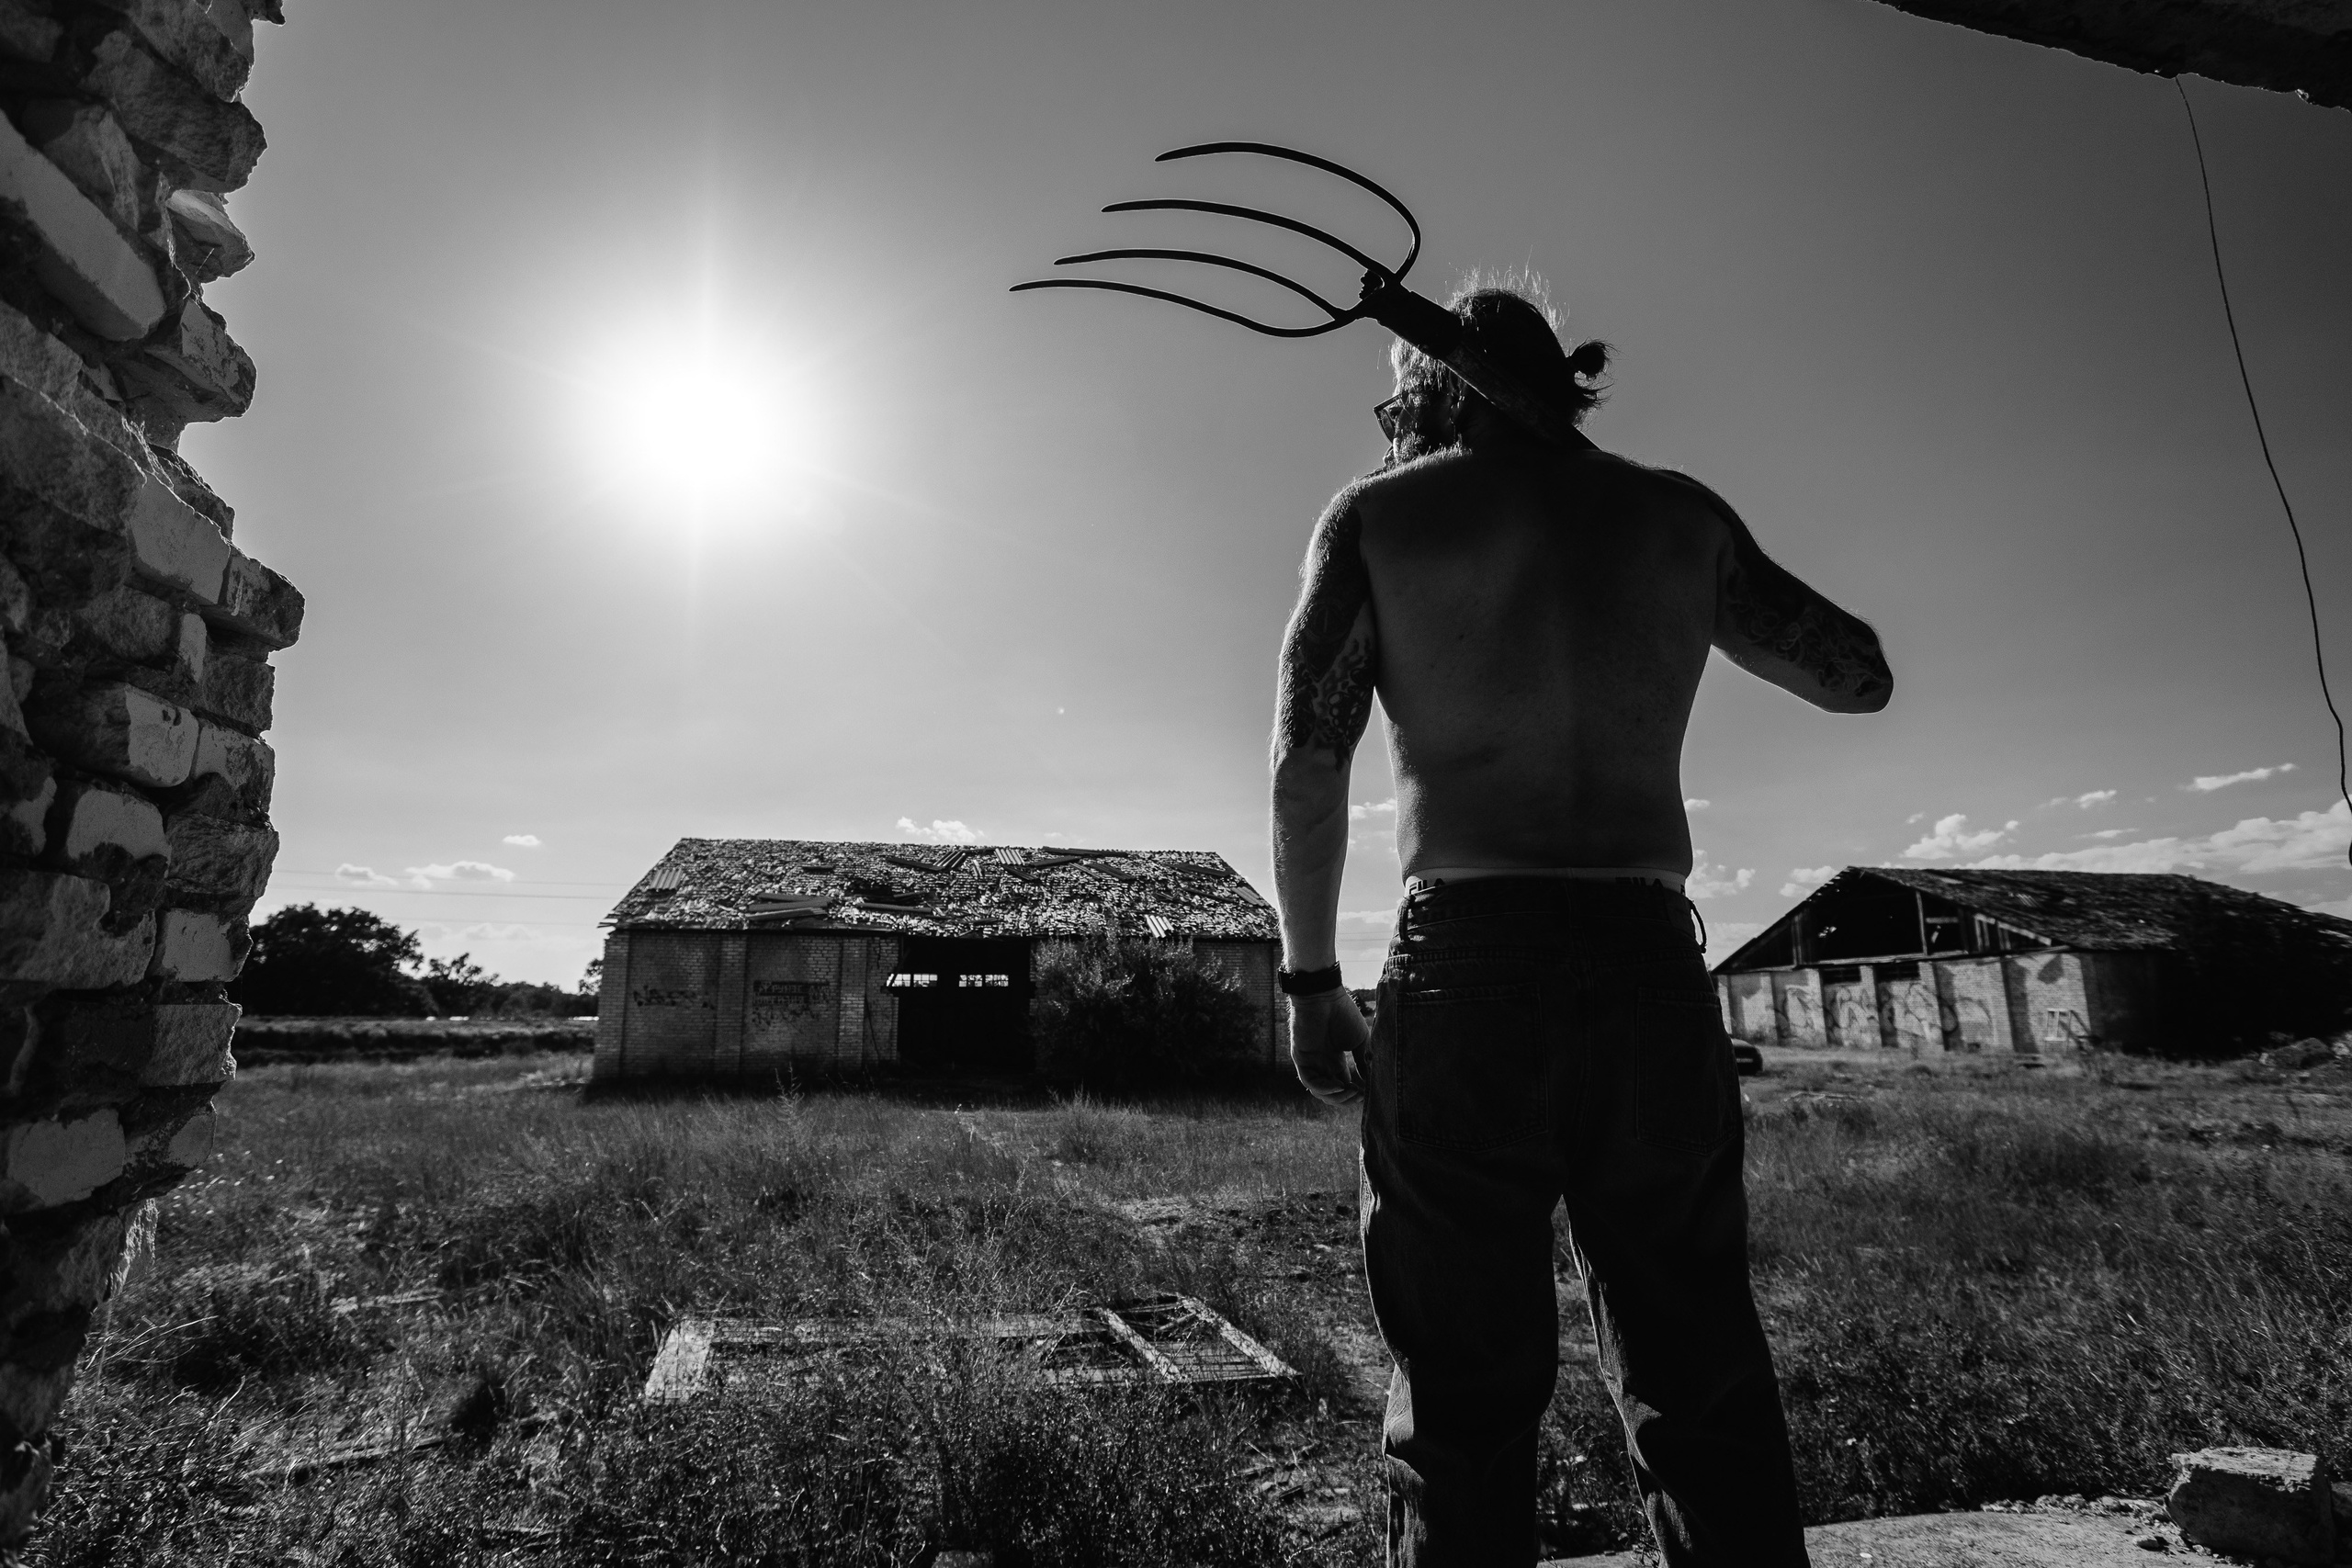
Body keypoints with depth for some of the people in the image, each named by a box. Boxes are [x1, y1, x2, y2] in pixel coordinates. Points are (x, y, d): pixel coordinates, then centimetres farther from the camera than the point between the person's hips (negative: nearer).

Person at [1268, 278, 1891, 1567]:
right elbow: (1859, 678, 22)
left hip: (1463, 969, -2)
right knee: (1702, 1402, 14)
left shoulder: (1377, 515, 6)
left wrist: (1310, 980, 4)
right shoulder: (1677, 514, 13)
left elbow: (1306, 766, -2)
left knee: (1463, 1411, 7)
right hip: (1652, 976, 3)